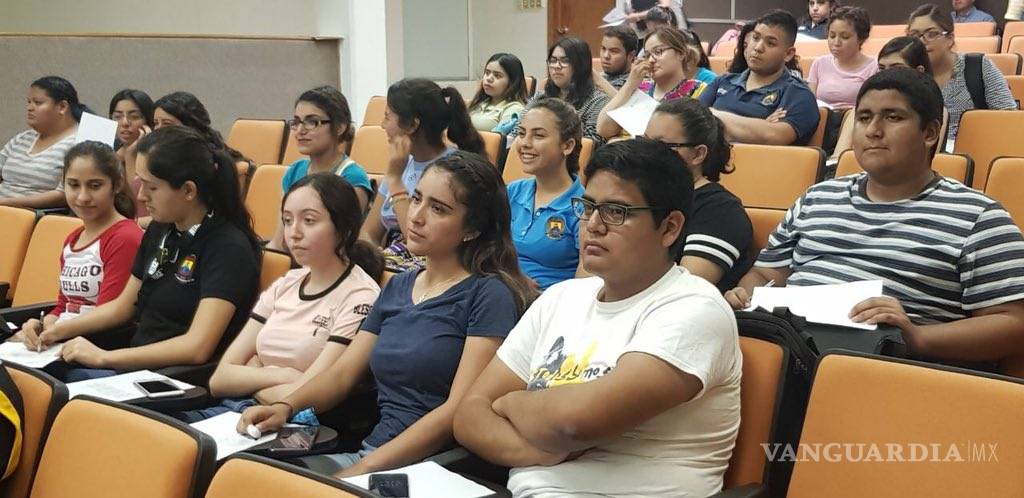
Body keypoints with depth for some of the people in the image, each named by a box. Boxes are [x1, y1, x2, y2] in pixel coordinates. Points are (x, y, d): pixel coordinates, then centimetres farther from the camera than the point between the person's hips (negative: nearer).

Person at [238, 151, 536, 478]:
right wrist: (285, 407, -6)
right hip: (370, 451, 6)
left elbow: (459, 410, -14)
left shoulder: (489, 294, -7)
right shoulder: (397, 288, 16)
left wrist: (362, 470, -18)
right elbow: (341, 373, 14)